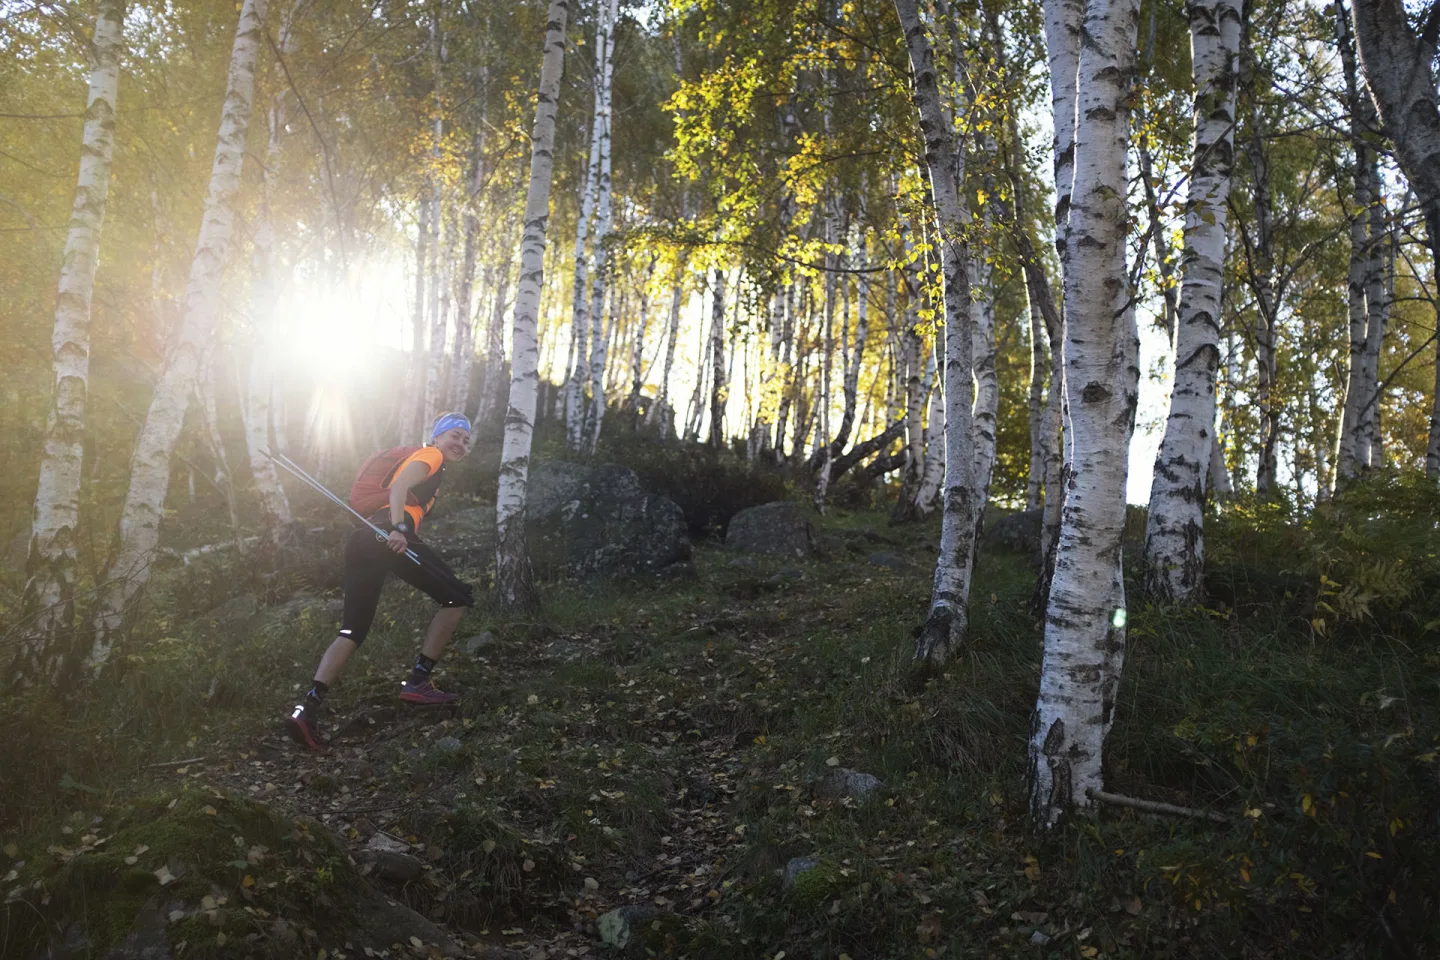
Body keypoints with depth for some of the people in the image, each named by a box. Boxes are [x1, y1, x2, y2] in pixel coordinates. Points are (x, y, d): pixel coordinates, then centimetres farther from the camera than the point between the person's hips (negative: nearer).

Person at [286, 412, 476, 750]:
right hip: (391, 536, -9)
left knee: (352, 631, 7)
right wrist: (398, 528, -23)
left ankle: (308, 707, -8)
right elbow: (399, 486, -10)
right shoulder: (430, 455, 9)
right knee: (458, 598, 2)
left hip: (361, 539, 9)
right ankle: (418, 682, 1)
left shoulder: (419, 461, 36)